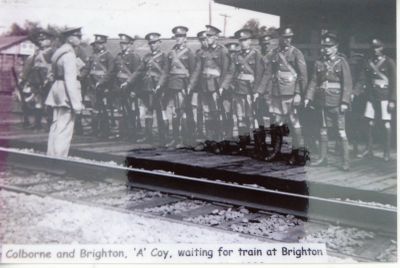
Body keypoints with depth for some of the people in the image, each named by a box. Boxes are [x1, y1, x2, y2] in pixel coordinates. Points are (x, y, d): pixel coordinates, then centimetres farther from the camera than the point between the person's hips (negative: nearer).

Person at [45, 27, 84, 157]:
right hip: (66, 93, -10)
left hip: (57, 91, 10)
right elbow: (70, 80, -20)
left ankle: (51, 157, 19)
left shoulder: (59, 51, 16)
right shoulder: (69, 54, -14)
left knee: (56, 127, 13)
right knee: (64, 130, -7)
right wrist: (76, 103, -21)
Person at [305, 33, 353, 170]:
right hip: (322, 101, 5)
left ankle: (346, 161, 2)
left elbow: (347, 84, -7)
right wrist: (308, 97, -2)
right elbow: (314, 82, 9)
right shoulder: (319, 63, 10)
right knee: (323, 130, 12)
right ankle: (323, 158, 23)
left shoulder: (341, 62, -3)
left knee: (341, 131, -4)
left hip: (336, 103, -5)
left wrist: (345, 102, -14)